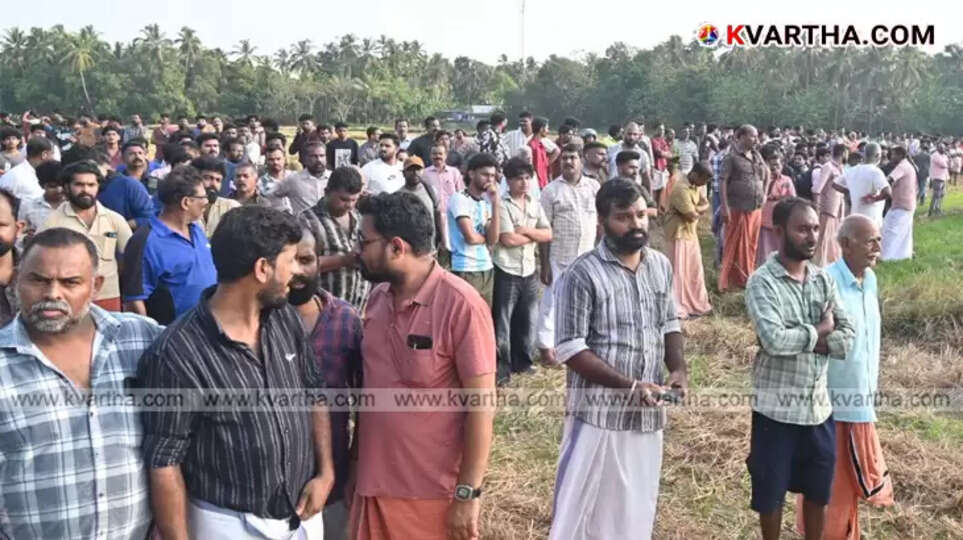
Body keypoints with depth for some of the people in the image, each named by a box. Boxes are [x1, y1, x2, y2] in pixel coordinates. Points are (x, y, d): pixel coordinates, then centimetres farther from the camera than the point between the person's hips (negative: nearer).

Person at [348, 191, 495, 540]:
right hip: (374, 485, 6)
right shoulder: (378, 299, 3)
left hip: (434, 494, -5)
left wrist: (469, 494, -14)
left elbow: (481, 403, -15)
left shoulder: (461, 305, -17)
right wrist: (355, 465, 13)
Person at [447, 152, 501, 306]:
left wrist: (495, 204, -5)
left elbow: (493, 239, 0)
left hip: (487, 269, 7)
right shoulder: (459, 199, -8)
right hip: (466, 271, -7)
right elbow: (471, 237, -17)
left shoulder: (486, 202, 13)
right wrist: (486, 237, 4)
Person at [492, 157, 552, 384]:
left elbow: (548, 235, 4)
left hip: (529, 271, 6)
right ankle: (501, 367, 5)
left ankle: (522, 361, 28)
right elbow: (508, 239, -17)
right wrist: (534, 236, -4)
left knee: (526, 320, 15)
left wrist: (526, 231, -12)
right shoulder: (501, 204, -10)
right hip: (506, 271, -6)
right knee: (502, 321, -1)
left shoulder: (535, 205, 10)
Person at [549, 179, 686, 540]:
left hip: (647, 412, 6)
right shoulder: (583, 275, -15)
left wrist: (678, 368, -3)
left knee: (637, 508, 18)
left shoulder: (661, 266, 5)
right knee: (584, 508, 4)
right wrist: (630, 385, -21)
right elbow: (571, 350, -16)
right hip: (598, 412, -6)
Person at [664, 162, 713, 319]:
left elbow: (706, 205, 4)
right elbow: (691, 215, -25)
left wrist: (696, 210, -14)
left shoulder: (697, 186, 7)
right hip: (678, 234, -9)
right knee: (678, 272, -5)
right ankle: (676, 309, 0)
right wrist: (699, 210, -4)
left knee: (695, 270, 14)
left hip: (691, 233, 9)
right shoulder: (681, 189, -24)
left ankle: (697, 304, 25)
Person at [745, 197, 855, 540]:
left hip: (819, 403, 5)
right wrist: (819, 331, -13)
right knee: (771, 490, 12)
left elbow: (847, 338, -2)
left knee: (818, 490, 18)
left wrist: (801, 339, -16)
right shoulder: (762, 282, -14)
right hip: (776, 407, -5)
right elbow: (774, 340, -27)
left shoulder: (823, 280, 4)